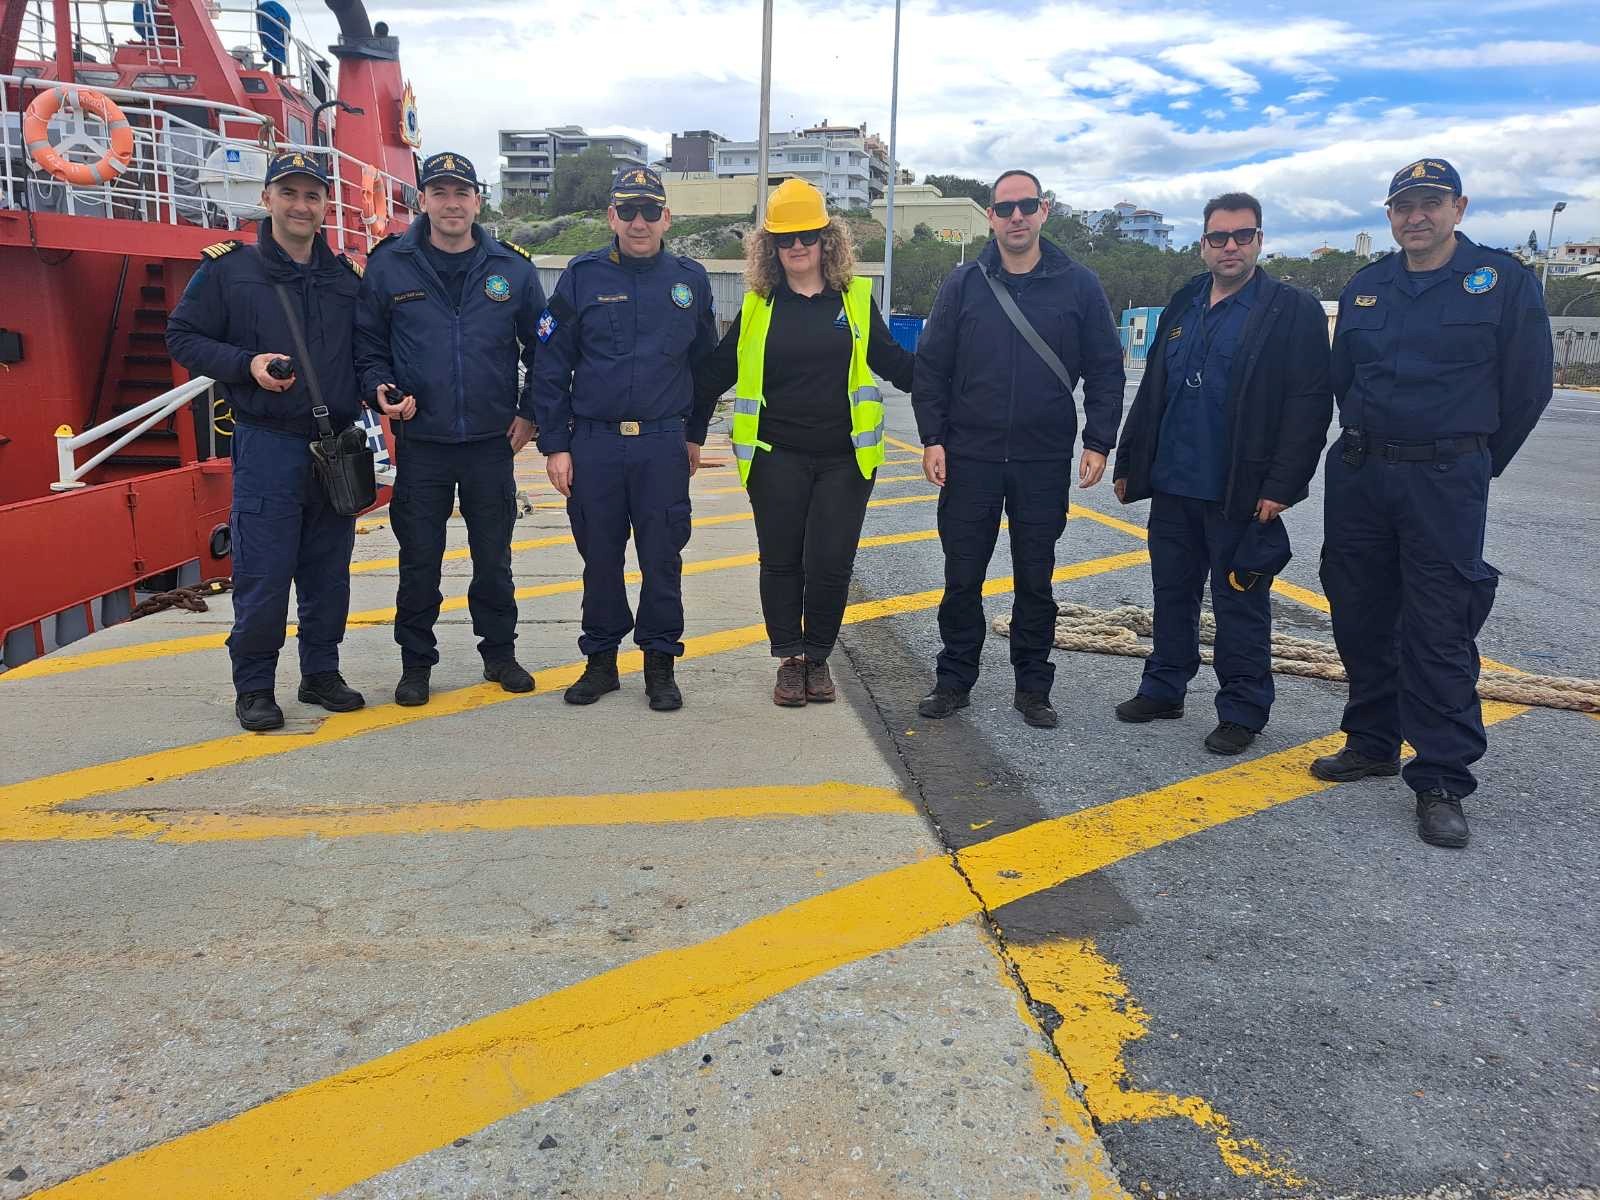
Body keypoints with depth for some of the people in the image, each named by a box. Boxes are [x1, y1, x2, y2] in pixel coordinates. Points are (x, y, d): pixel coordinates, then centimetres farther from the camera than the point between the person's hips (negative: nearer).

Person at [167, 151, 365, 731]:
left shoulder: (345, 276, 12)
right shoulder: (227, 268, 1)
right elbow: (182, 336, 2)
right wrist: (247, 364, -13)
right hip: (267, 442, -4)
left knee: (328, 571, 9)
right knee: (263, 573, -3)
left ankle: (321, 672, 23)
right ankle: (253, 686, 10)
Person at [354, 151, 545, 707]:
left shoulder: (513, 268, 3)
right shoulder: (388, 265, 0)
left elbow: (541, 347, 10)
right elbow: (366, 343, 7)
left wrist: (530, 412, 4)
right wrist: (380, 389, -11)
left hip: (492, 442, 1)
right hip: (419, 442, -1)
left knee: (494, 558, 11)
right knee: (419, 561, 6)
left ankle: (499, 653, 27)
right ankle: (416, 662, 20)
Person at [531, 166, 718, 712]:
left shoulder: (689, 280, 6)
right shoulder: (582, 276, 1)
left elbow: (705, 361, 16)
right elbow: (551, 367, 2)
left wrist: (694, 435, 16)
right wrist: (554, 445, -2)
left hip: (663, 445, 1)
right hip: (593, 443, 0)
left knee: (662, 557, 4)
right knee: (600, 557, 8)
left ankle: (660, 663, 18)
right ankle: (601, 659, 22)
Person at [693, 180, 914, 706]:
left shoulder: (856, 297, 6)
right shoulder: (757, 306, 6)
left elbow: (891, 360, 13)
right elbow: (716, 371, 11)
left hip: (844, 458, 0)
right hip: (776, 458, 1)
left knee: (830, 565, 0)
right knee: (781, 562, 6)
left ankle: (817, 657, 20)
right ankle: (789, 659, 21)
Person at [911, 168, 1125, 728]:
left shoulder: (1078, 285, 2)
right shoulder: (964, 284, 3)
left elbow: (1105, 371, 4)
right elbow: (930, 367, 4)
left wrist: (1098, 442, -3)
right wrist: (932, 438, -3)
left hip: (1045, 463, 0)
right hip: (969, 458, 1)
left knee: (1036, 580, 8)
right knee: (962, 577, 6)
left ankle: (1032, 686, 21)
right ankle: (955, 678, 21)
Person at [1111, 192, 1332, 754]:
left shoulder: (1294, 311, -6)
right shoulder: (1182, 306, 13)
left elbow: (1310, 406, -11)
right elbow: (1151, 391, 17)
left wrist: (1281, 486, -18)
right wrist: (1128, 463, 14)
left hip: (1241, 493, -6)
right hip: (1172, 484, 6)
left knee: (1239, 604, 3)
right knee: (1172, 593, 15)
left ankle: (1242, 710, 15)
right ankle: (1163, 688, 29)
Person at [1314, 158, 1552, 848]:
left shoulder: (1504, 282, -3)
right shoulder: (1365, 288, 9)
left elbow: (1525, 388, 0)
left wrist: (1468, 467, 7)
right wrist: (1367, 447, 16)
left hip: (1446, 483, -4)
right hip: (1358, 475, 5)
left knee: (1439, 632, -5)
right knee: (1360, 616, 11)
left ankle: (1441, 781, 3)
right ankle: (1372, 744, 26)